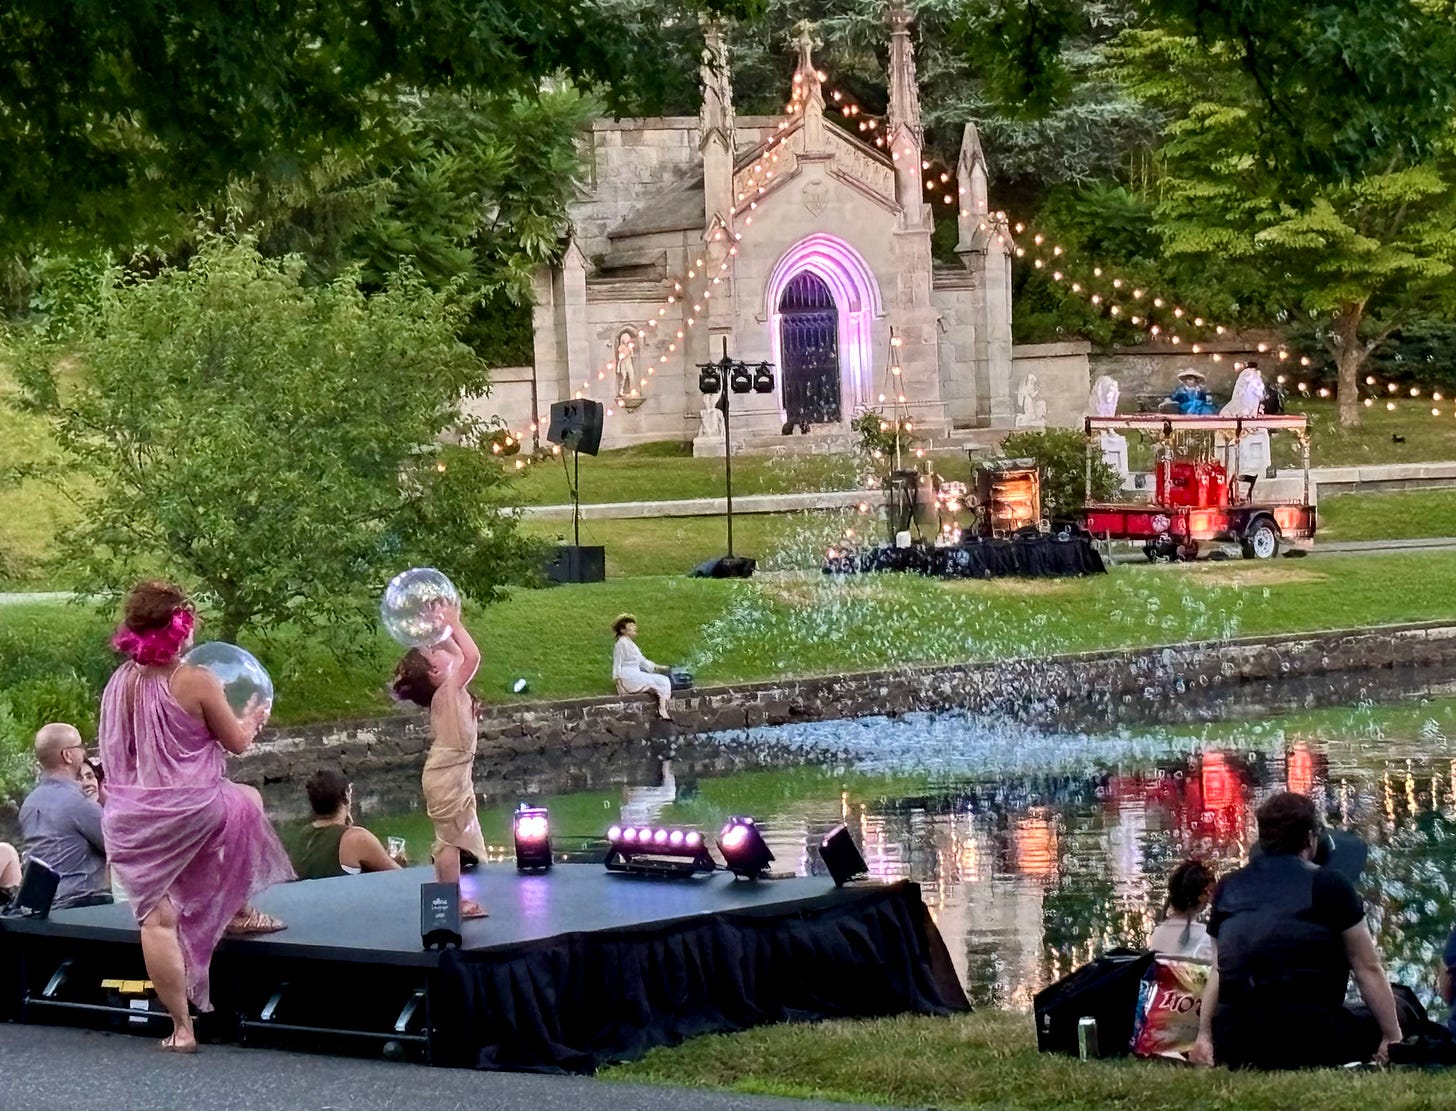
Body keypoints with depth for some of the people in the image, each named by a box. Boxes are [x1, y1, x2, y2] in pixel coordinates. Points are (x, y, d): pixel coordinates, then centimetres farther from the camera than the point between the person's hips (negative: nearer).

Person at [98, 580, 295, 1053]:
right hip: (193, 810, -3)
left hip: (133, 817, 3)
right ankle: (239, 911, 35)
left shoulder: (119, 683, 1)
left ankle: (181, 1027, 6)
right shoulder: (196, 682, -14)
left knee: (157, 917, 5)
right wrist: (253, 718, 19)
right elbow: (236, 742, -2)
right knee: (248, 801, 29)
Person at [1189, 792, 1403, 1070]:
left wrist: (1203, 1036, 21)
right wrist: (1393, 1038, 8)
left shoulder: (1229, 888, 14)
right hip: (1309, 1041, -5)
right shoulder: (1328, 885, 1)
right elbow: (1368, 969, 3)